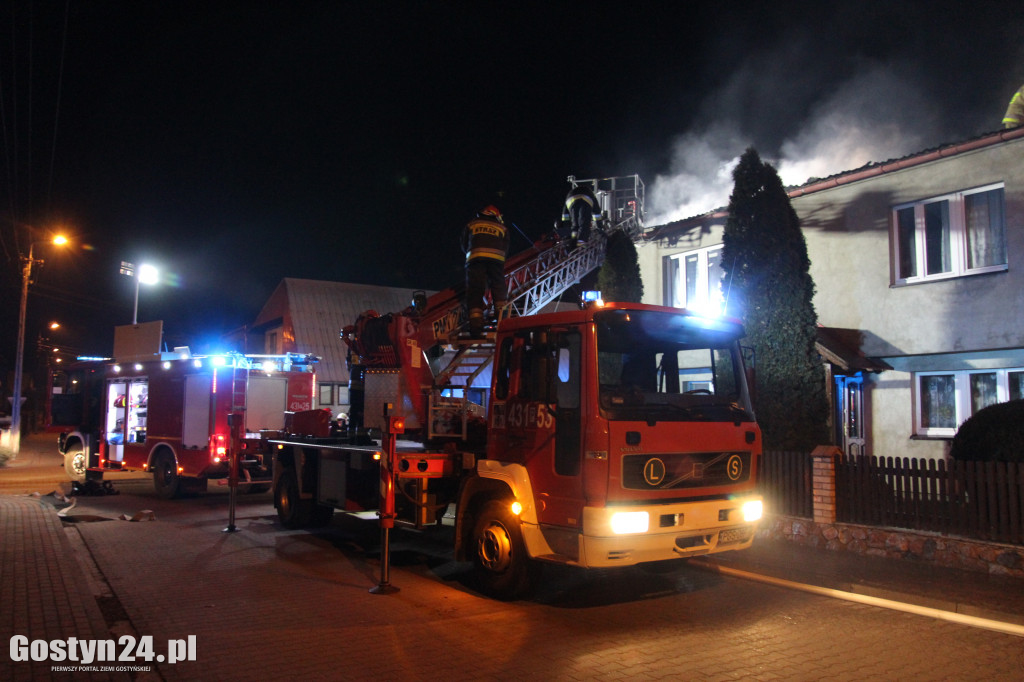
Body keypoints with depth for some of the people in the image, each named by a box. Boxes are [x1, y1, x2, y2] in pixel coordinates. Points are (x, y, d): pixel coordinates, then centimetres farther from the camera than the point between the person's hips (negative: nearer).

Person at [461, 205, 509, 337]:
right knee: (499, 288, 5)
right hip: (497, 259, 1)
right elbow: (506, 250, 21)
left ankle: (476, 326, -18)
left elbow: (464, 246, 25)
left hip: (475, 258, 0)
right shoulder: (502, 227, 25)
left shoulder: (471, 224, 24)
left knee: (475, 292, -4)